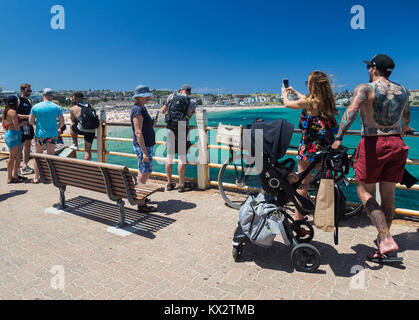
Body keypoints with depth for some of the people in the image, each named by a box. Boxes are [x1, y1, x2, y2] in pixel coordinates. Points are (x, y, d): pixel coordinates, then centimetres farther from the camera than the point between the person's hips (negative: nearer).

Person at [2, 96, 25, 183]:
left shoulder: (5, 111, 14)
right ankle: (10, 178, 3)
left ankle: (15, 175, 24)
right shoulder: (12, 112, -14)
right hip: (13, 135, -10)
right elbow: (16, 125, -20)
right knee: (12, 157, -3)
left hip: (7, 133, 10)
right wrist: (23, 123, -2)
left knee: (17, 156, 16)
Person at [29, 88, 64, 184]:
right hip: (52, 135, 0)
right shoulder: (57, 107, -4)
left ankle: (36, 178, 18)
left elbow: (31, 121, -1)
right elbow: (62, 122, -3)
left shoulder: (35, 107, -3)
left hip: (40, 134, 0)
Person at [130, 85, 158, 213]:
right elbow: (138, 133, -23)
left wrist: (152, 124, 5)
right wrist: (145, 152, -25)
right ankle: (141, 204, 4)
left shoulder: (142, 108, 14)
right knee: (144, 174, -4)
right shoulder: (137, 110, -17)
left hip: (146, 145, 10)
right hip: (143, 146, -10)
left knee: (144, 172, 19)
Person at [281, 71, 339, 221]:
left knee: (302, 184, 4)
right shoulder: (328, 101, 4)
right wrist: (295, 92, 38)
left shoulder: (308, 102, -16)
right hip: (325, 148, 7)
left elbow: (287, 104, 1)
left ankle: (298, 217, 12)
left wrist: (284, 93, 24)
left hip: (309, 148, -6)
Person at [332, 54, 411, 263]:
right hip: (396, 144, 6)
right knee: (388, 196, 10)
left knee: (364, 192, 6)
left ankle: (386, 239, -7)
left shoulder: (365, 89, -6)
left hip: (373, 144, -5)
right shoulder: (402, 91, 12)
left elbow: (352, 110, -27)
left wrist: (339, 138, -33)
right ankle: (382, 249, 21)